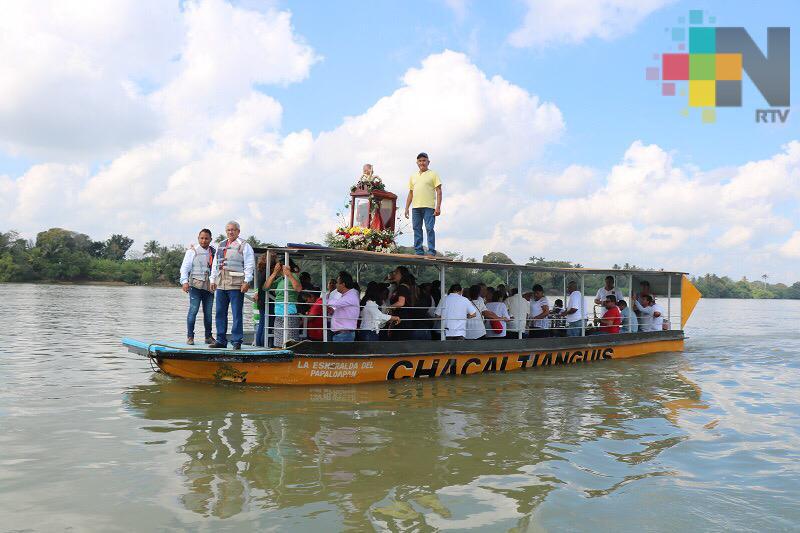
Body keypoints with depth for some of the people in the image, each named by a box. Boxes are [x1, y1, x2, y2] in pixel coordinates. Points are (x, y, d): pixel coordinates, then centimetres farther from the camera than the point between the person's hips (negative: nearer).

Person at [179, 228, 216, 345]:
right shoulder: (192, 251, 4)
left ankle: (208, 336, 16)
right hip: (195, 285, -3)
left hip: (209, 286, 3)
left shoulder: (213, 252, 13)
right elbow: (185, 267, 0)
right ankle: (190, 336, -1)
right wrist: (184, 281, -13)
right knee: (193, 310, -9)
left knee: (208, 312, 7)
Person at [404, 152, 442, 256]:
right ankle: (419, 252, 8)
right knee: (417, 229, 4)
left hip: (429, 207, -5)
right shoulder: (413, 176, 20)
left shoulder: (433, 174, 4)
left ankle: (431, 252, -6)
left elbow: (438, 191, -2)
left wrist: (438, 207, -12)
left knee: (429, 229, -8)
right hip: (416, 207, 5)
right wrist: (407, 208, 14)